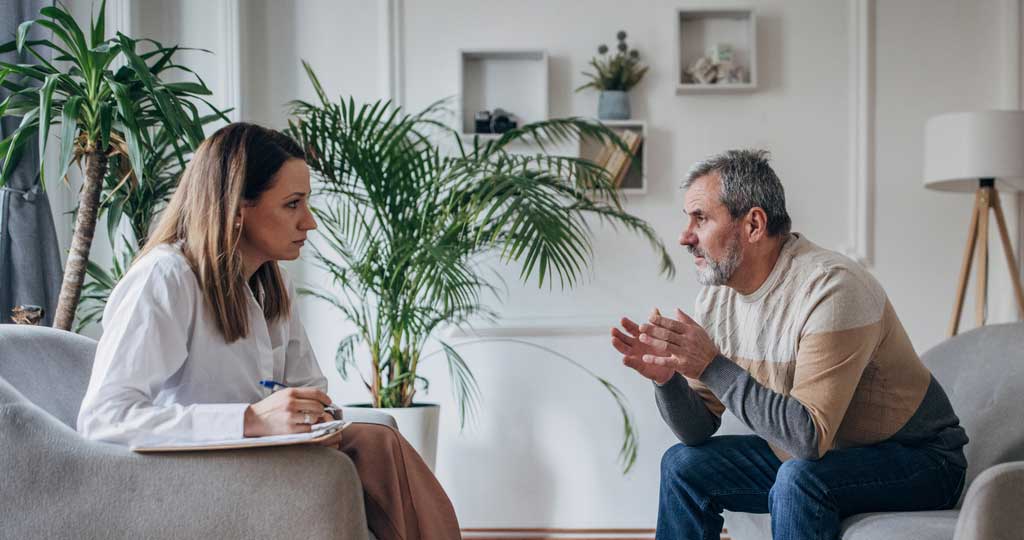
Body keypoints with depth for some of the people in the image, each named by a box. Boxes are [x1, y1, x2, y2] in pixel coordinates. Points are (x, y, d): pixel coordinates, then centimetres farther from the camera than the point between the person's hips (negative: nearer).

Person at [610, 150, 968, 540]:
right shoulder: (716, 296, -4)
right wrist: (667, 376, -21)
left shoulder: (831, 288, -28)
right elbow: (698, 430, -1)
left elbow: (811, 437, -34)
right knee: (683, 463, 1)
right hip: (806, 456, 7)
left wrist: (712, 366, -34)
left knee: (798, 477, -34)